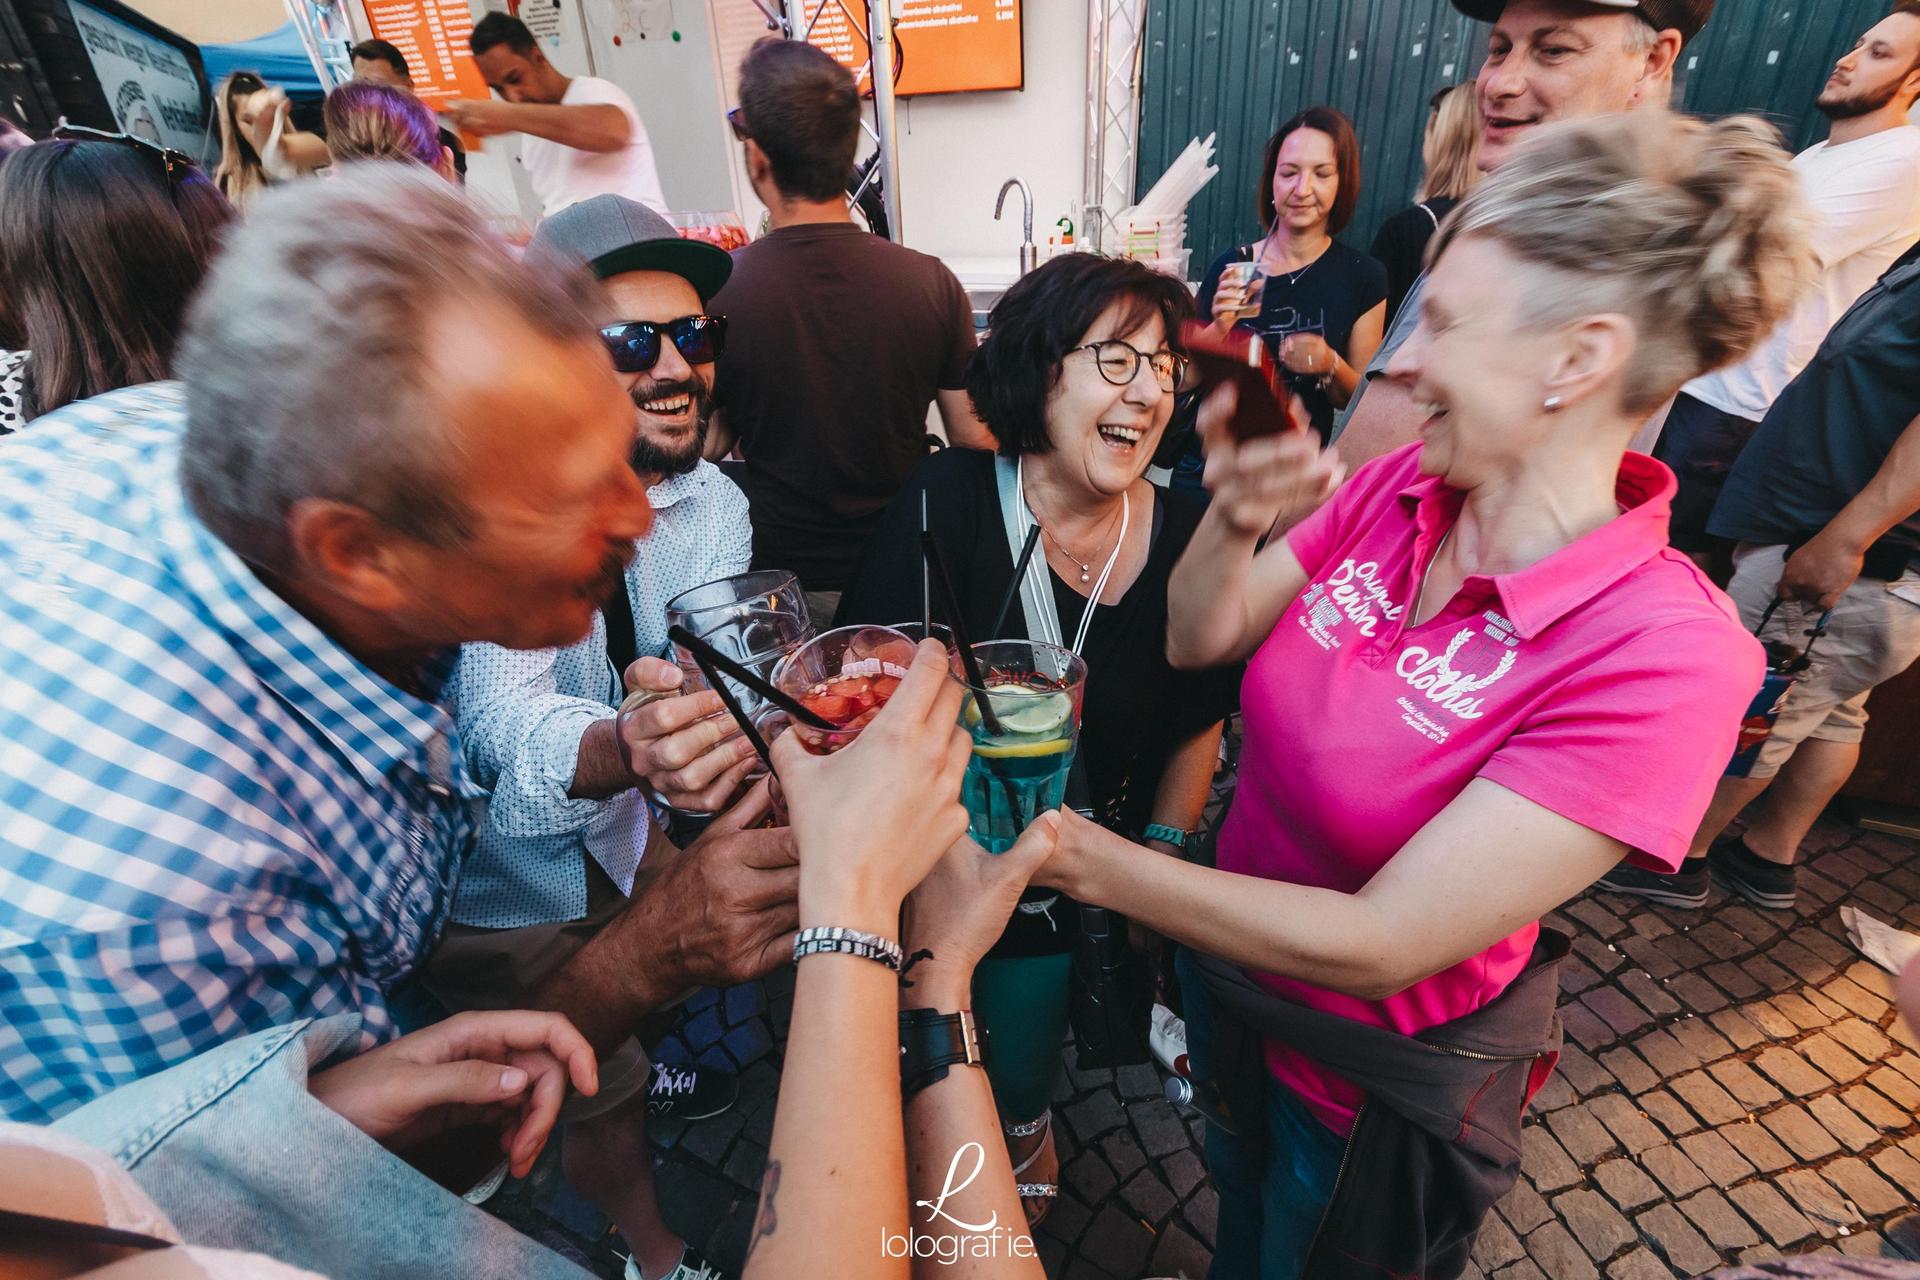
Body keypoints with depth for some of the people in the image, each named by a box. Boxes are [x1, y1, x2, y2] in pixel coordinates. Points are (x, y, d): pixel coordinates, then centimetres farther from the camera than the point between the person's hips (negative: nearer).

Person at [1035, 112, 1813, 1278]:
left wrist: (1091, 861, -31)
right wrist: (1234, 523, -28)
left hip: (1376, 1075, -4)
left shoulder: (1660, 655, -31)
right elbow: (1199, 641, -9)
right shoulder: (1400, 490, -15)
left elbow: (1380, 945, -31)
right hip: (1229, 963, 5)